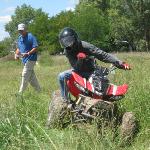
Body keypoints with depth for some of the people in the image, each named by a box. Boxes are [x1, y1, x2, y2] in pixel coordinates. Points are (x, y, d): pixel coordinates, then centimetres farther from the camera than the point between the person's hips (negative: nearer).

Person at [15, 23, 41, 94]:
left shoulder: (31, 37, -12)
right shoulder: (19, 38, 13)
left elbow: (35, 48, -17)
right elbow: (18, 48, 22)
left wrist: (28, 53, -28)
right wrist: (17, 54, 1)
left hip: (30, 59, -8)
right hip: (24, 60, 8)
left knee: (25, 75, -10)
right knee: (31, 77, 13)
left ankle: (21, 93, -7)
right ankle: (38, 90, 24)